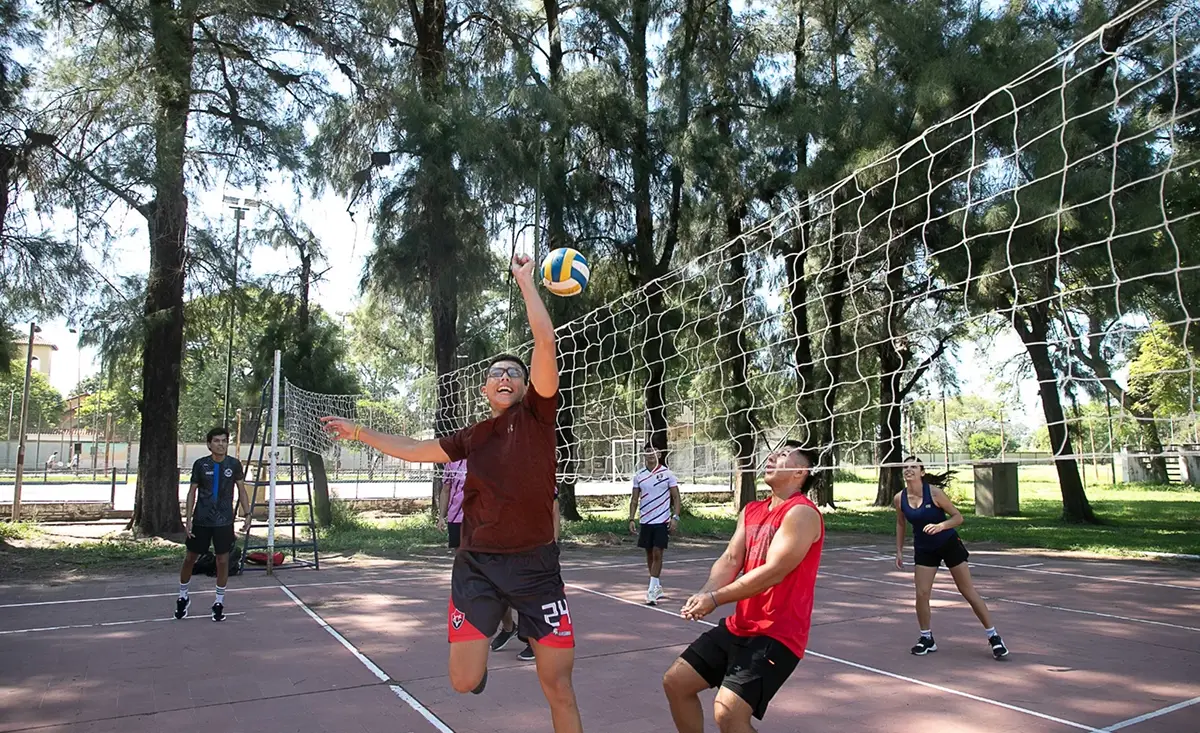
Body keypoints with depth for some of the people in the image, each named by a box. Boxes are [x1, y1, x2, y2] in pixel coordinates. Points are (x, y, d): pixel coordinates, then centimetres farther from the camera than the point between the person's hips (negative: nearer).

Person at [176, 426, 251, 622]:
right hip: (201, 520, 0)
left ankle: (219, 602, 16)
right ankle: (183, 596, 31)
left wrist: (247, 514, -3)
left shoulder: (234, 464, -2)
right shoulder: (200, 464, -4)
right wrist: (188, 519, -4)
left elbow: (241, 490, 4)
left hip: (224, 521, 0)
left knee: (223, 560, 3)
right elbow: (192, 492, 1)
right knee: (190, 558, 9)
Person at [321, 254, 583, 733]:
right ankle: (479, 650, 31)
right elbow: (413, 451, 23)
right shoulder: (472, 438, 11)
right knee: (464, 682, -3)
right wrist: (357, 431, 25)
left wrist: (525, 281, -5)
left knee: (558, 682, 3)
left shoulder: (536, 413, 1)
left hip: (536, 564, -2)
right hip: (477, 563, 3)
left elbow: (545, 341, -9)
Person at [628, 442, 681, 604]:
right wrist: (632, 519, 1)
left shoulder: (667, 473, -3)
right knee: (649, 555, 10)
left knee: (657, 554, -8)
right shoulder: (639, 476, 5)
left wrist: (675, 517, -12)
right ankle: (657, 587, 24)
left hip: (662, 521, -4)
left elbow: (676, 497, -2)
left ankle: (652, 590, -5)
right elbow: (634, 499, 9)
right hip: (645, 521, 4)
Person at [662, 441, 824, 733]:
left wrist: (716, 599, -22)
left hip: (777, 634, -9)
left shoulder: (801, 514, -16)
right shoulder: (751, 511, 11)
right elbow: (730, 560, 3)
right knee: (675, 681, 11)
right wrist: (705, 594, -17)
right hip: (739, 625, 9)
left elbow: (773, 572, -23)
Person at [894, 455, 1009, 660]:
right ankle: (927, 638, 15)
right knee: (921, 594, -5)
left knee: (968, 591, 1)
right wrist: (899, 551, 10)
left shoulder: (934, 492, -20)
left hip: (949, 544, -3)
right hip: (924, 549, 3)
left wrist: (940, 526, -32)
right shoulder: (899, 499, -8)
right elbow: (900, 524, 9)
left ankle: (993, 636, 14)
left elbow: (958, 516, -14)